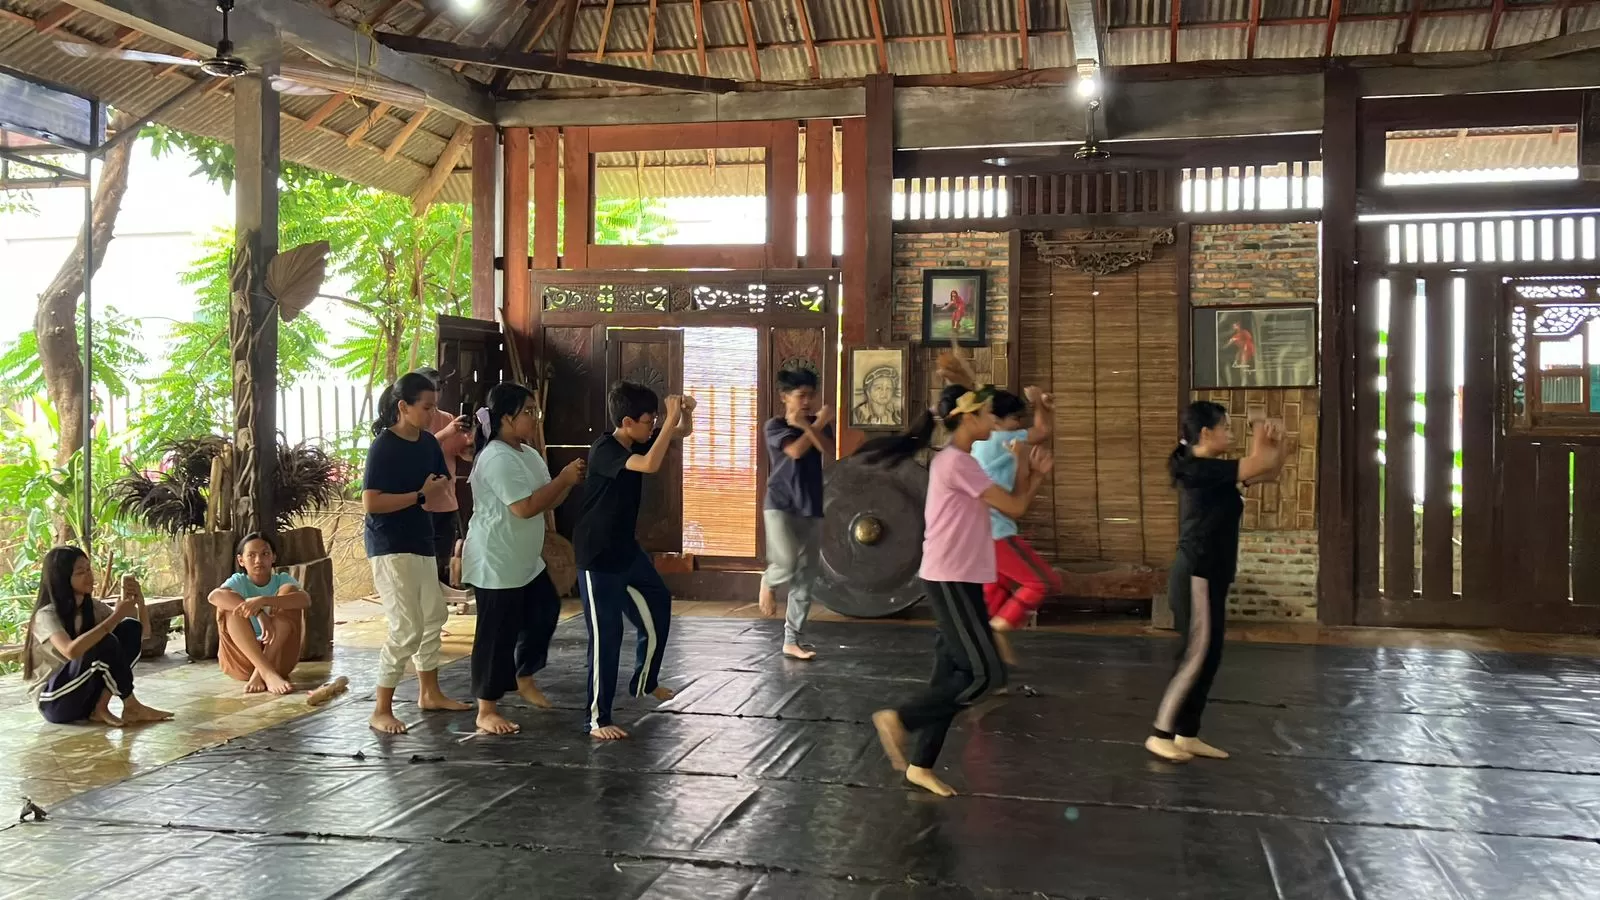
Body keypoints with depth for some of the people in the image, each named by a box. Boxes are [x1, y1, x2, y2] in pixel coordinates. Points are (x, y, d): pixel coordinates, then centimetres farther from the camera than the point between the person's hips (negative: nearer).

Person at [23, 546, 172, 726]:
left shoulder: (91, 606, 3)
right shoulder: (47, 615, -18)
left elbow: (142, 632, 5)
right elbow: (71, 651, -40)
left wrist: (138, 600, -13)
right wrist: (116, 616, -34)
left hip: (84, 698, 7)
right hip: (53, 701, -7)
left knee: (130, 627, -12)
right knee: (105, 643, -30)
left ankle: (100, 708, -14)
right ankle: (132, 707, -14)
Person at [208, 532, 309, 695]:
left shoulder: (282, 580, 1)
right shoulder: (239, 581, 0)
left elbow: (306, 600, -23)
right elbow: (214, 596, -26)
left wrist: (262, 601, -38)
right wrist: (259, 613, -39)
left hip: (278, 657, 0)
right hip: (240, 659, 0)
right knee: (230, 603, -21)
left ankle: (260, 673, -28)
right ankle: (267, 673, -37)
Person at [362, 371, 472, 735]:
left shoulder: (429, 443, 5)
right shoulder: (383, 446, -16)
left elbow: (445, 486, 15)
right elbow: (370, 503, -23)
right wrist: (421, 495, -22)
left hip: (420, 542, 9)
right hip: (390, 548, -9)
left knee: (434, 615, 19)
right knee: (407, 629, -11)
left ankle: (429, 693, 35)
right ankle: (381, 711, 0)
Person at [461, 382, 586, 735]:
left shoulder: (529, 454, 10)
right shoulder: (498, 458, -22)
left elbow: (547, 502, 14)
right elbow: (526, 507, -27)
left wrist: (570, 482, -3)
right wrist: (564, 478, -19)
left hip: (524, 561, 10)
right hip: (495, 563, -10)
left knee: (545, 610, 19)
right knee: (497, 632, -3)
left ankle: (524, 677, 36)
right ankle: (486, 711, 7)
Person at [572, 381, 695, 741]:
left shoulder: (636, 442, 1)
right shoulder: (604, 450, -24)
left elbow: (683, 432, 10)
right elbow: (651, 465, -40)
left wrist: (685, 412, -12)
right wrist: (671, 418, -35)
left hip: (627, 549, 9)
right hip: (598, 557, -9)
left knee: (659, 605, 22)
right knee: (606, 634, -5)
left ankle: (645, 682, 42)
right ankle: (597, 719, 6)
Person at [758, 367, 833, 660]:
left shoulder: (818, 423, 10)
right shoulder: (774, 425, -2)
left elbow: (829, 453, -8)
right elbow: (796, 450, -18)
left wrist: (807, 425, -18)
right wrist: (819, 423, -10)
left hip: (811, 508, 4)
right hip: (780, 505, -4)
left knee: (803, 579, 4)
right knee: (786, 563, -24)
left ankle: (791, 641, 12)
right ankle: (768, 582, 13)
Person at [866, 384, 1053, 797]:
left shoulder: (959, 461, 17)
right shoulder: (956, 461, -16)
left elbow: (1010, 501, 17)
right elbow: (1014, 507, -13)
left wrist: (1033, 471, 3)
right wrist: (1028, 469, 4)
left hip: (958, 581, 10)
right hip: (951, 581, -10)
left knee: (953, 673, 10)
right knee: (986, 674, -9)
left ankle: (920, 765, 15)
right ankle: (899, 718, -3)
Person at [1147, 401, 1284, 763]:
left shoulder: (1215, 472, 12)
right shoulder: (1198, 469, -17)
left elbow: (1269, 472, 18)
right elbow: (1259, 465, -19)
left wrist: (1276, 443, 0)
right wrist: (1262, 443, 1)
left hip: (1210, 577, 10)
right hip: (1196, 578, -10)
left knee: (1210, 658, 12)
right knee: (1195, 657, -5)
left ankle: (1187, 734, 19)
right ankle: (1161, 734, 2)